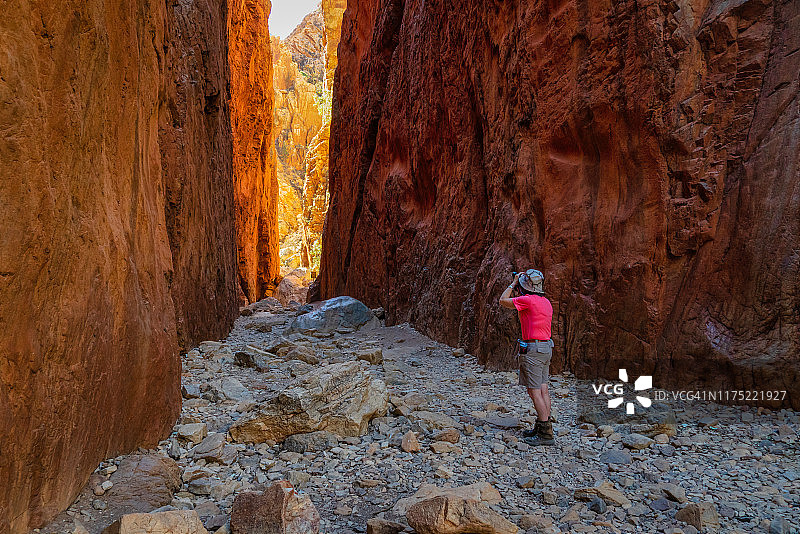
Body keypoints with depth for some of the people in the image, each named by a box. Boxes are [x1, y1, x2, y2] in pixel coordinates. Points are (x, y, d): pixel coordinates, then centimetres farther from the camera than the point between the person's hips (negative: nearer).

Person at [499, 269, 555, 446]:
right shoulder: (546, 302, 11)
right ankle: (542, 426, 19)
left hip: (532, 349, -9)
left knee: (534, 391, -6)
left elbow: (503, 301, -3)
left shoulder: (528, 300, -15)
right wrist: (519, 287, 27)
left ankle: (546, 434, -5)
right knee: (543, 389, 12)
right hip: (546, 348, 9)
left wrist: (513, 283, 9)